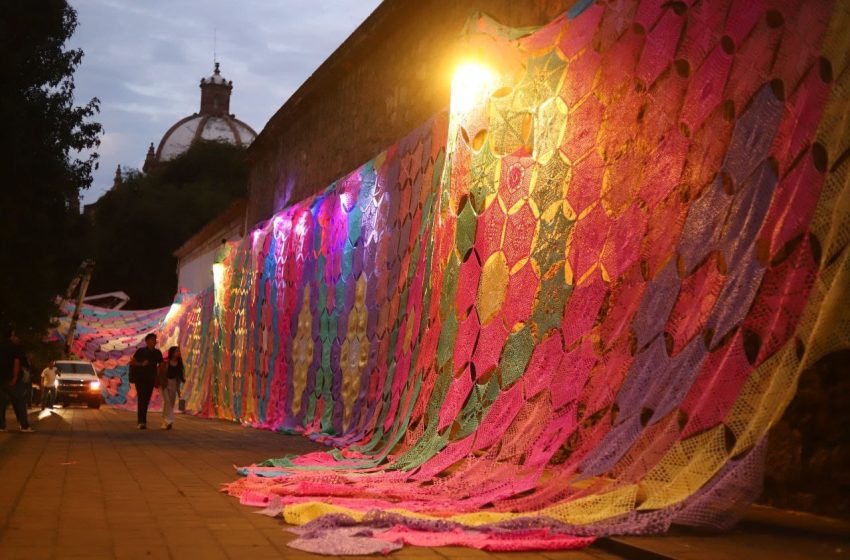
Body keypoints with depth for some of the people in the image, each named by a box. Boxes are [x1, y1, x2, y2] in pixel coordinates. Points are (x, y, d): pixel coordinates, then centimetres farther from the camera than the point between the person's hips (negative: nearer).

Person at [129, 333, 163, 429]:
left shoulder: (157, 353, 6)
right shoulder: (141, 351, -4)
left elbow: (161, 364, 18)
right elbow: (132, 362, -4)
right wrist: (142, 364, -18)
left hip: (150, 380, 4)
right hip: (140, 379, -4)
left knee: (146, 400, 7)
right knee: (141, 399, -13)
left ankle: (142, 421, 18)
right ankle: (141, 422, -19)